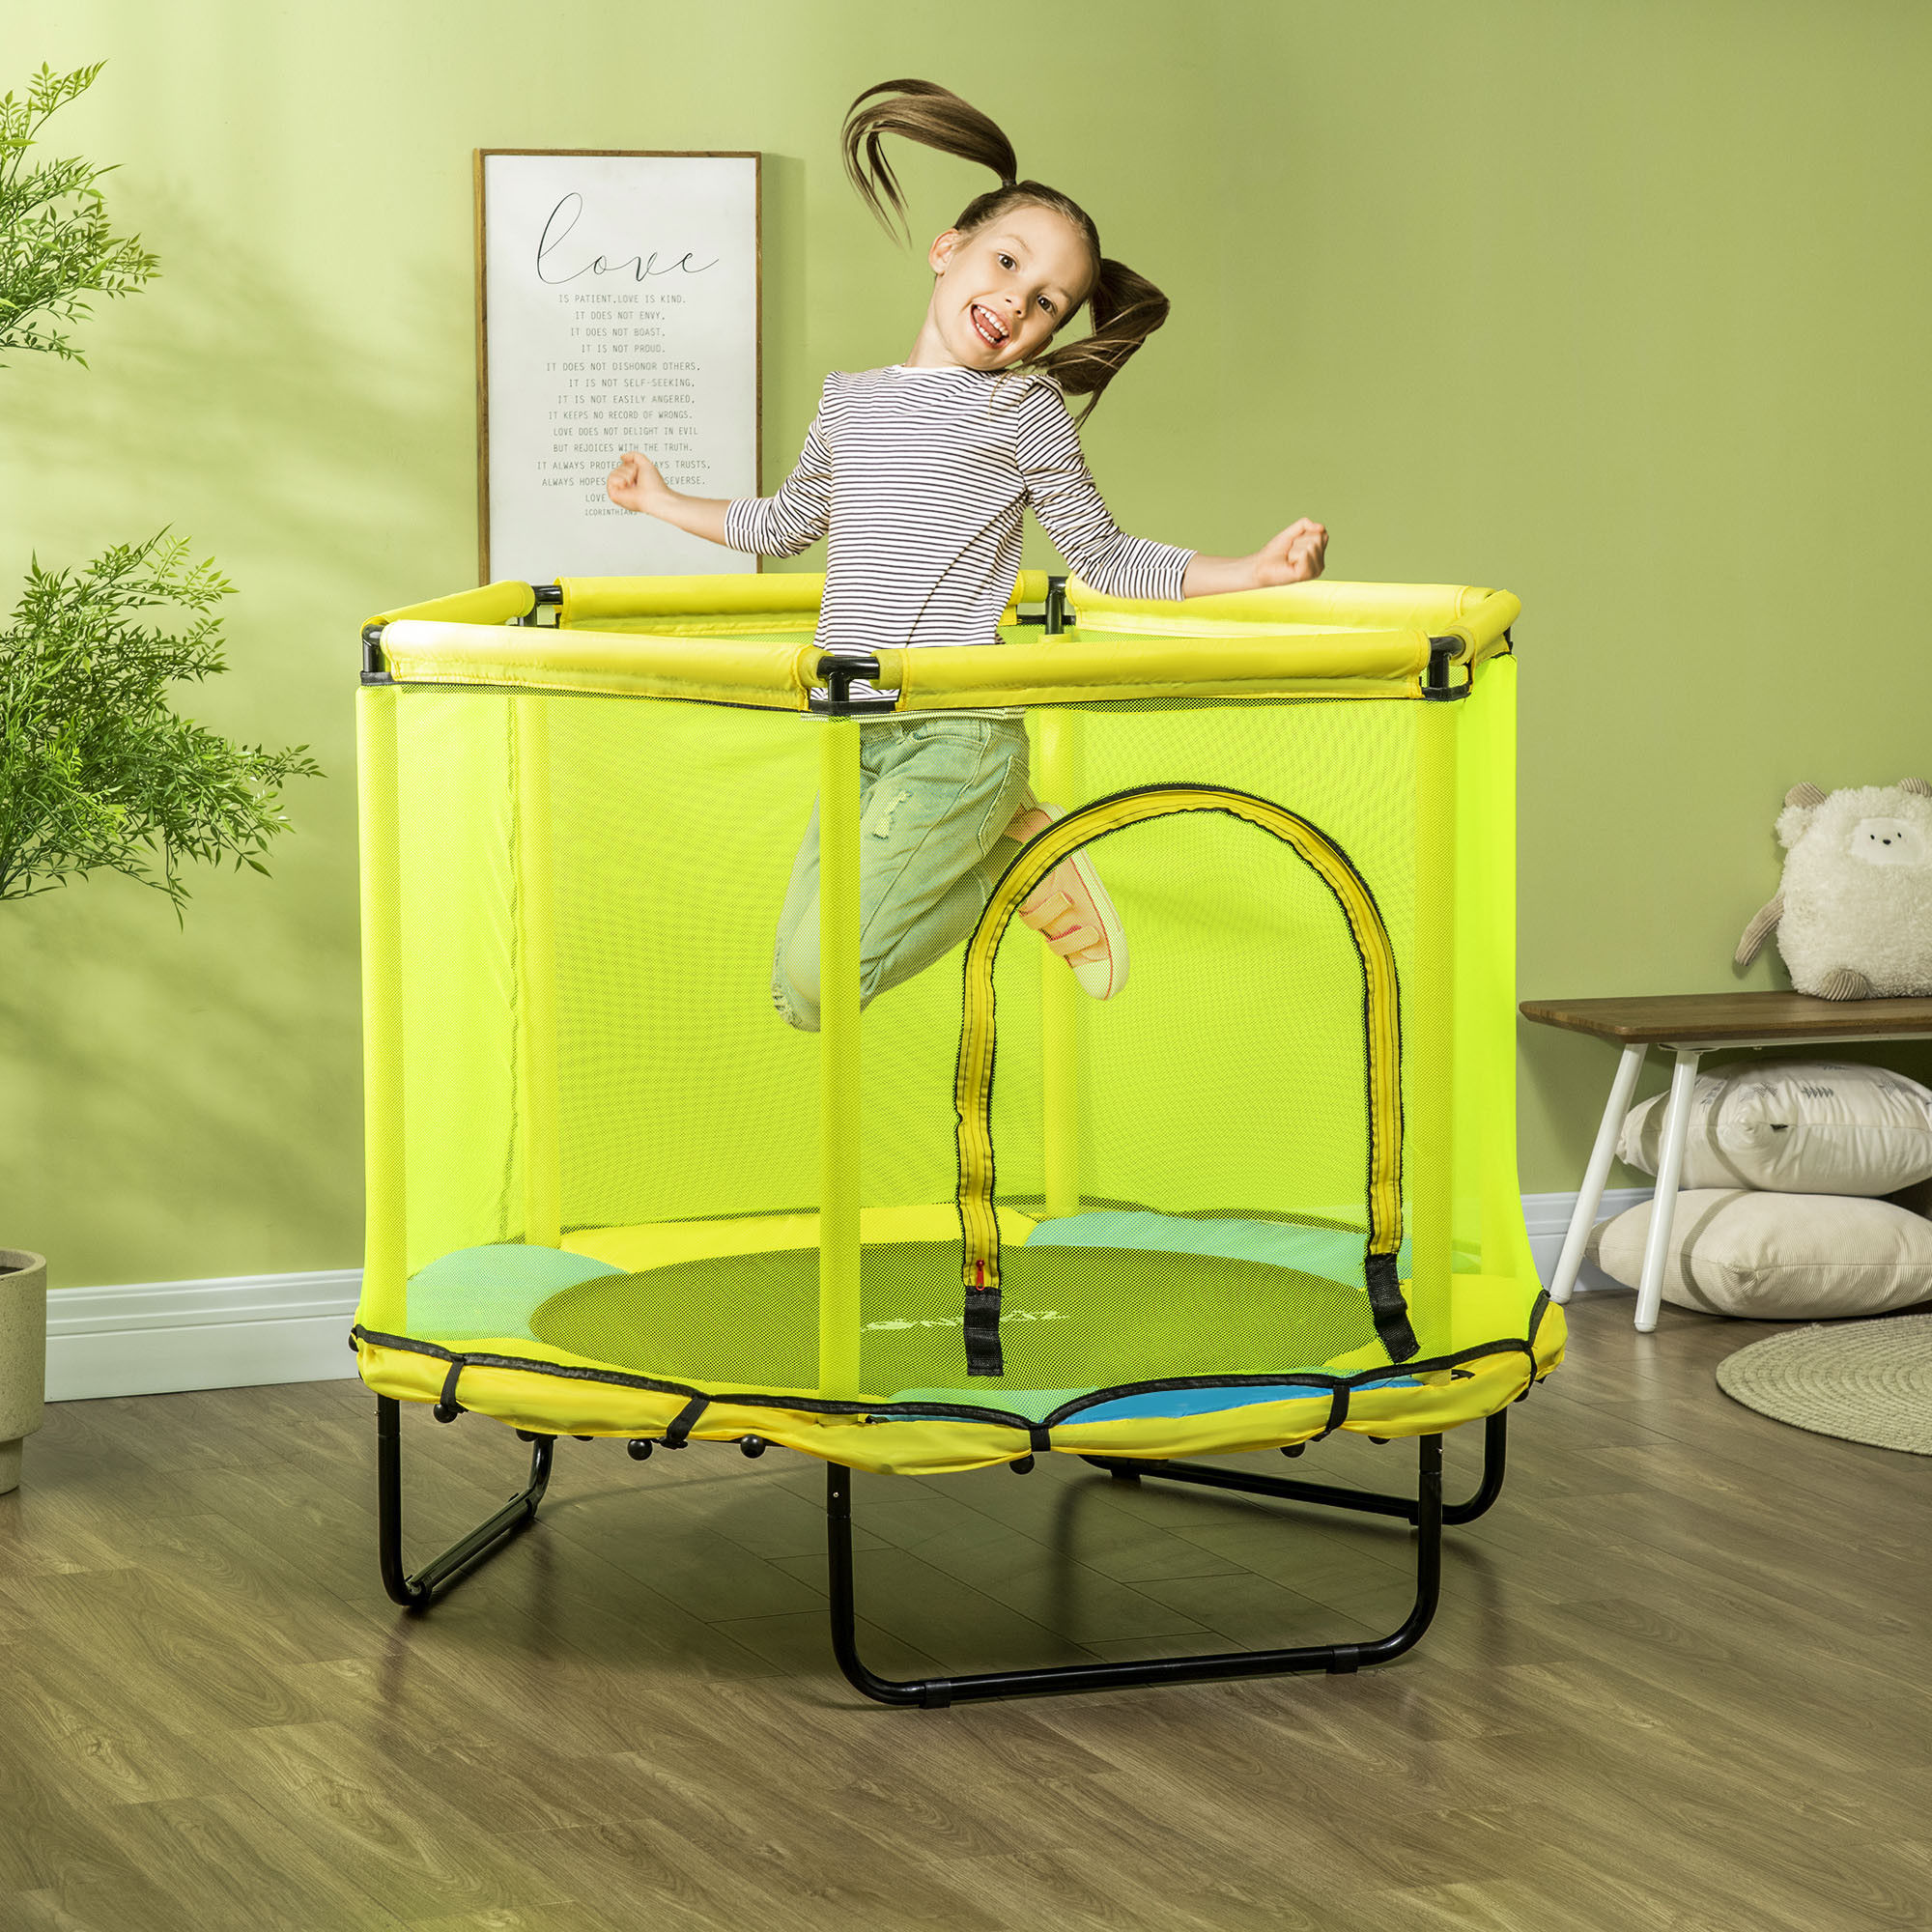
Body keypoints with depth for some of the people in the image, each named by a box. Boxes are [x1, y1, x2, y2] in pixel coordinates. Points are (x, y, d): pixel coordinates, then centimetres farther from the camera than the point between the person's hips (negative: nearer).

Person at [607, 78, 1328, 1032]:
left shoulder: (1023, 408, 0)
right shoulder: (847, 401, 14)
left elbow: (1104, 559, 5)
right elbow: (782, 524, 32)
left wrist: (1255, 569, -6)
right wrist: (664, 502, 40)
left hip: (959, 734, -6)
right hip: (855, 737, 6)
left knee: (818, 980, -17)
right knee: (796, 996, 1)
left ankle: (1024, 857, 4)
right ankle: (1009, 852, 13)